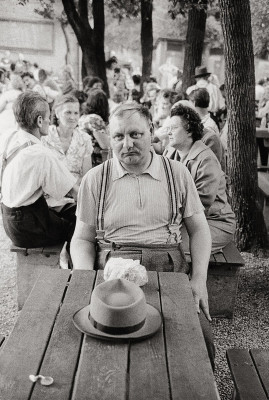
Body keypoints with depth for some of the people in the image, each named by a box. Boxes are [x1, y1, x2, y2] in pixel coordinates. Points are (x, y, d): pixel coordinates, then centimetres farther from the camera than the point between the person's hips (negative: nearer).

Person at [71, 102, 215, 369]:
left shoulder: (177, 173, 11)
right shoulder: (94, 179, 9)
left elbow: (198, 229, 13)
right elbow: (82, 238, 10)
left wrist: (199, 279, -1)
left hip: (169, 269, 1)